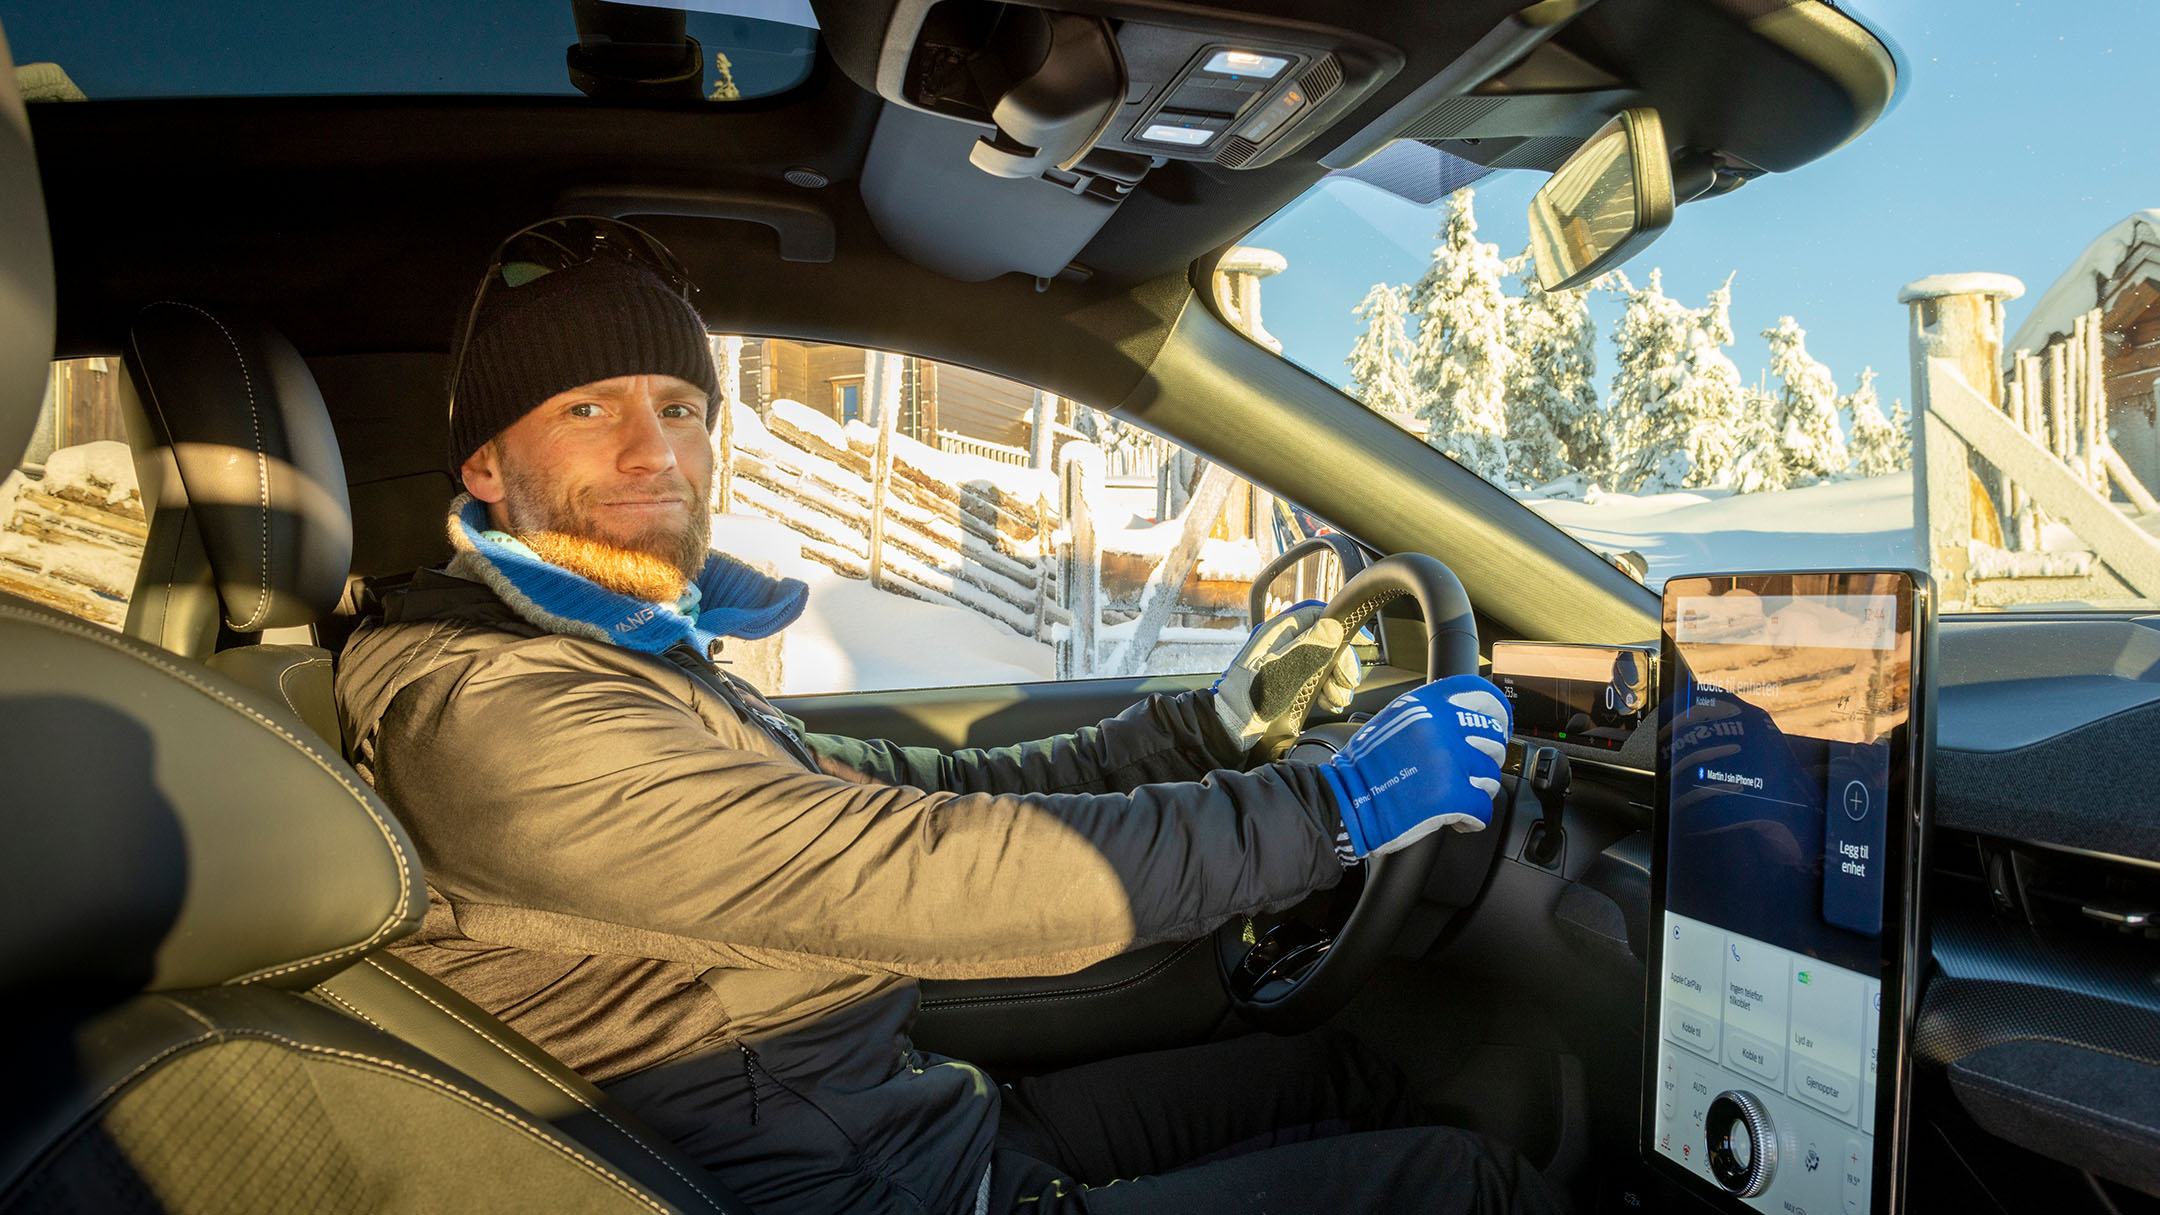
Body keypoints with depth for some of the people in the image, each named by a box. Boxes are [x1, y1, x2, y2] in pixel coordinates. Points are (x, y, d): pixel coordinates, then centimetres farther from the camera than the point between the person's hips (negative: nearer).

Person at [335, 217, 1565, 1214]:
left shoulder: (657, 666, 9)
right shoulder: (485, 711, -22)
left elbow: (938, 794, 10)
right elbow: (906, 877, -29)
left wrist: (1209, 725, 9)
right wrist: (1334, 808, -22)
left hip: (941, 1115, 9)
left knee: (1343, 1073, 15)